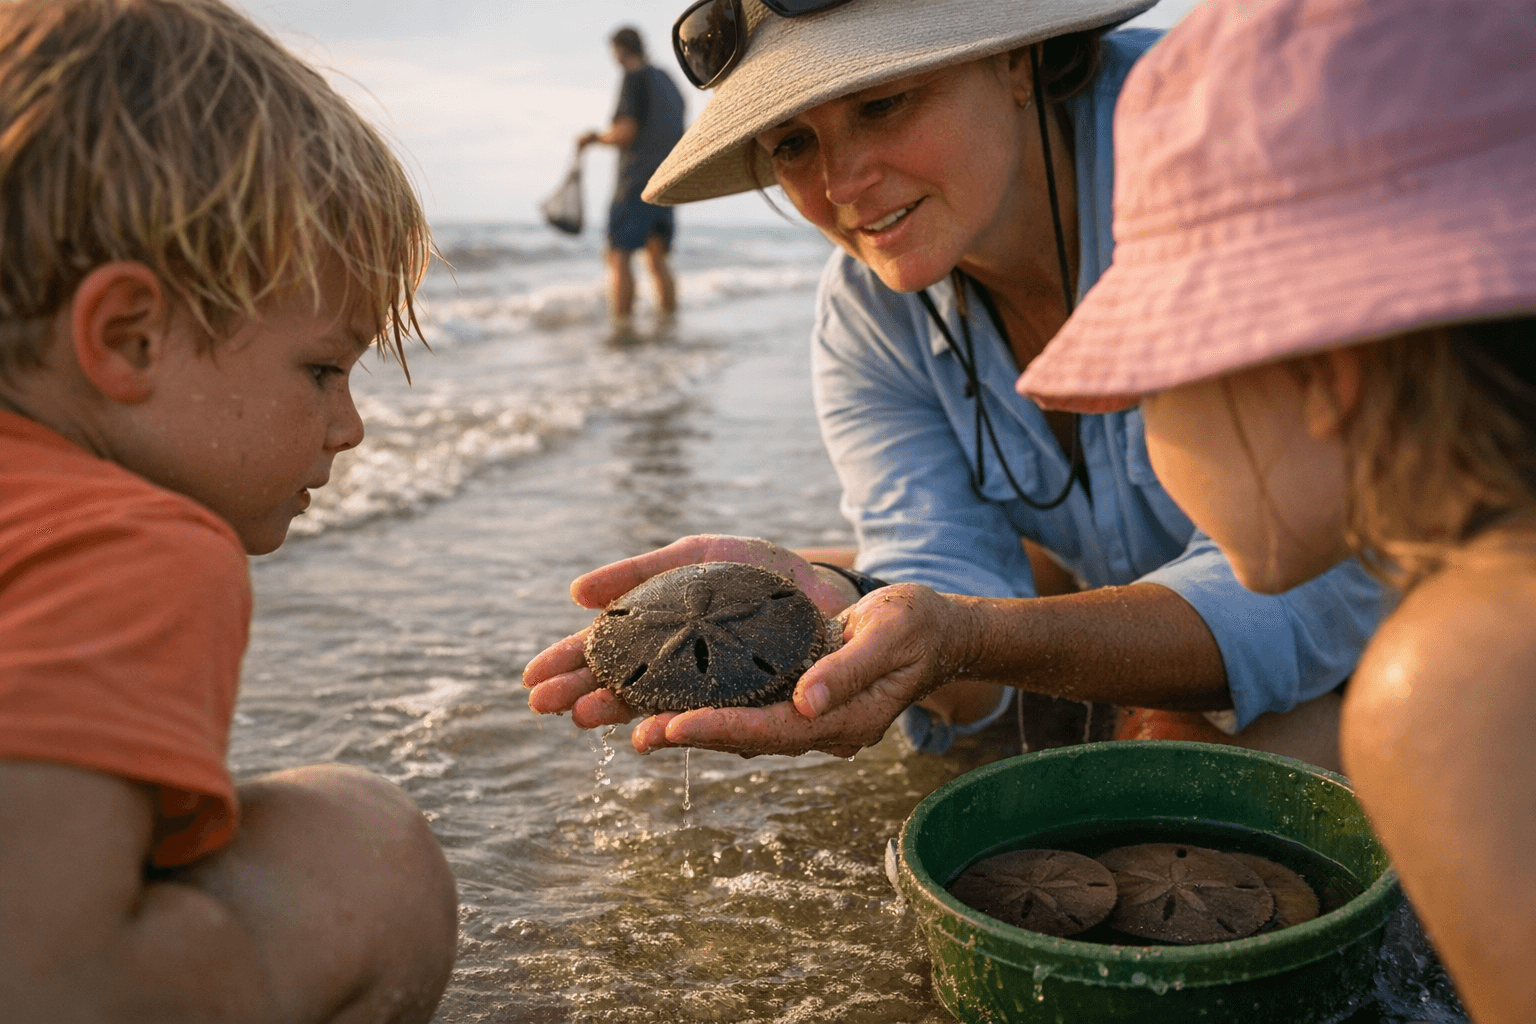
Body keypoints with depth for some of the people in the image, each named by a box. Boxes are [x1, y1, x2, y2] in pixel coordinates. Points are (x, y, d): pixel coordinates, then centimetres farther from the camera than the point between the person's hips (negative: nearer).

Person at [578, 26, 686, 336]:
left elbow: (626, 133, -16)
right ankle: (668, 324, 10)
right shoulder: (669, 82, 17)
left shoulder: (636, 79, -8)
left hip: (637, 182, -8)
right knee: (657, 258, 12)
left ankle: (621, 328, -16)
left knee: (619, 255, -9)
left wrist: (596, 137, 3)